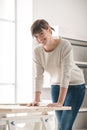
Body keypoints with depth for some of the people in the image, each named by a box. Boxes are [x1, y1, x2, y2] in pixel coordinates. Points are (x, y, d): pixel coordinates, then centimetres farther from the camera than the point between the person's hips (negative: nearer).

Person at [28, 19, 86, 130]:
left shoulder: (65, 45, -26)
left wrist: (59, 103, -37)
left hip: (75, 85, -5)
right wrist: (36, 100, -20)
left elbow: (66, 74, -32)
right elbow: (38, 76, -10)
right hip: (56, 86, 5)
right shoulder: (37, 51, -11)